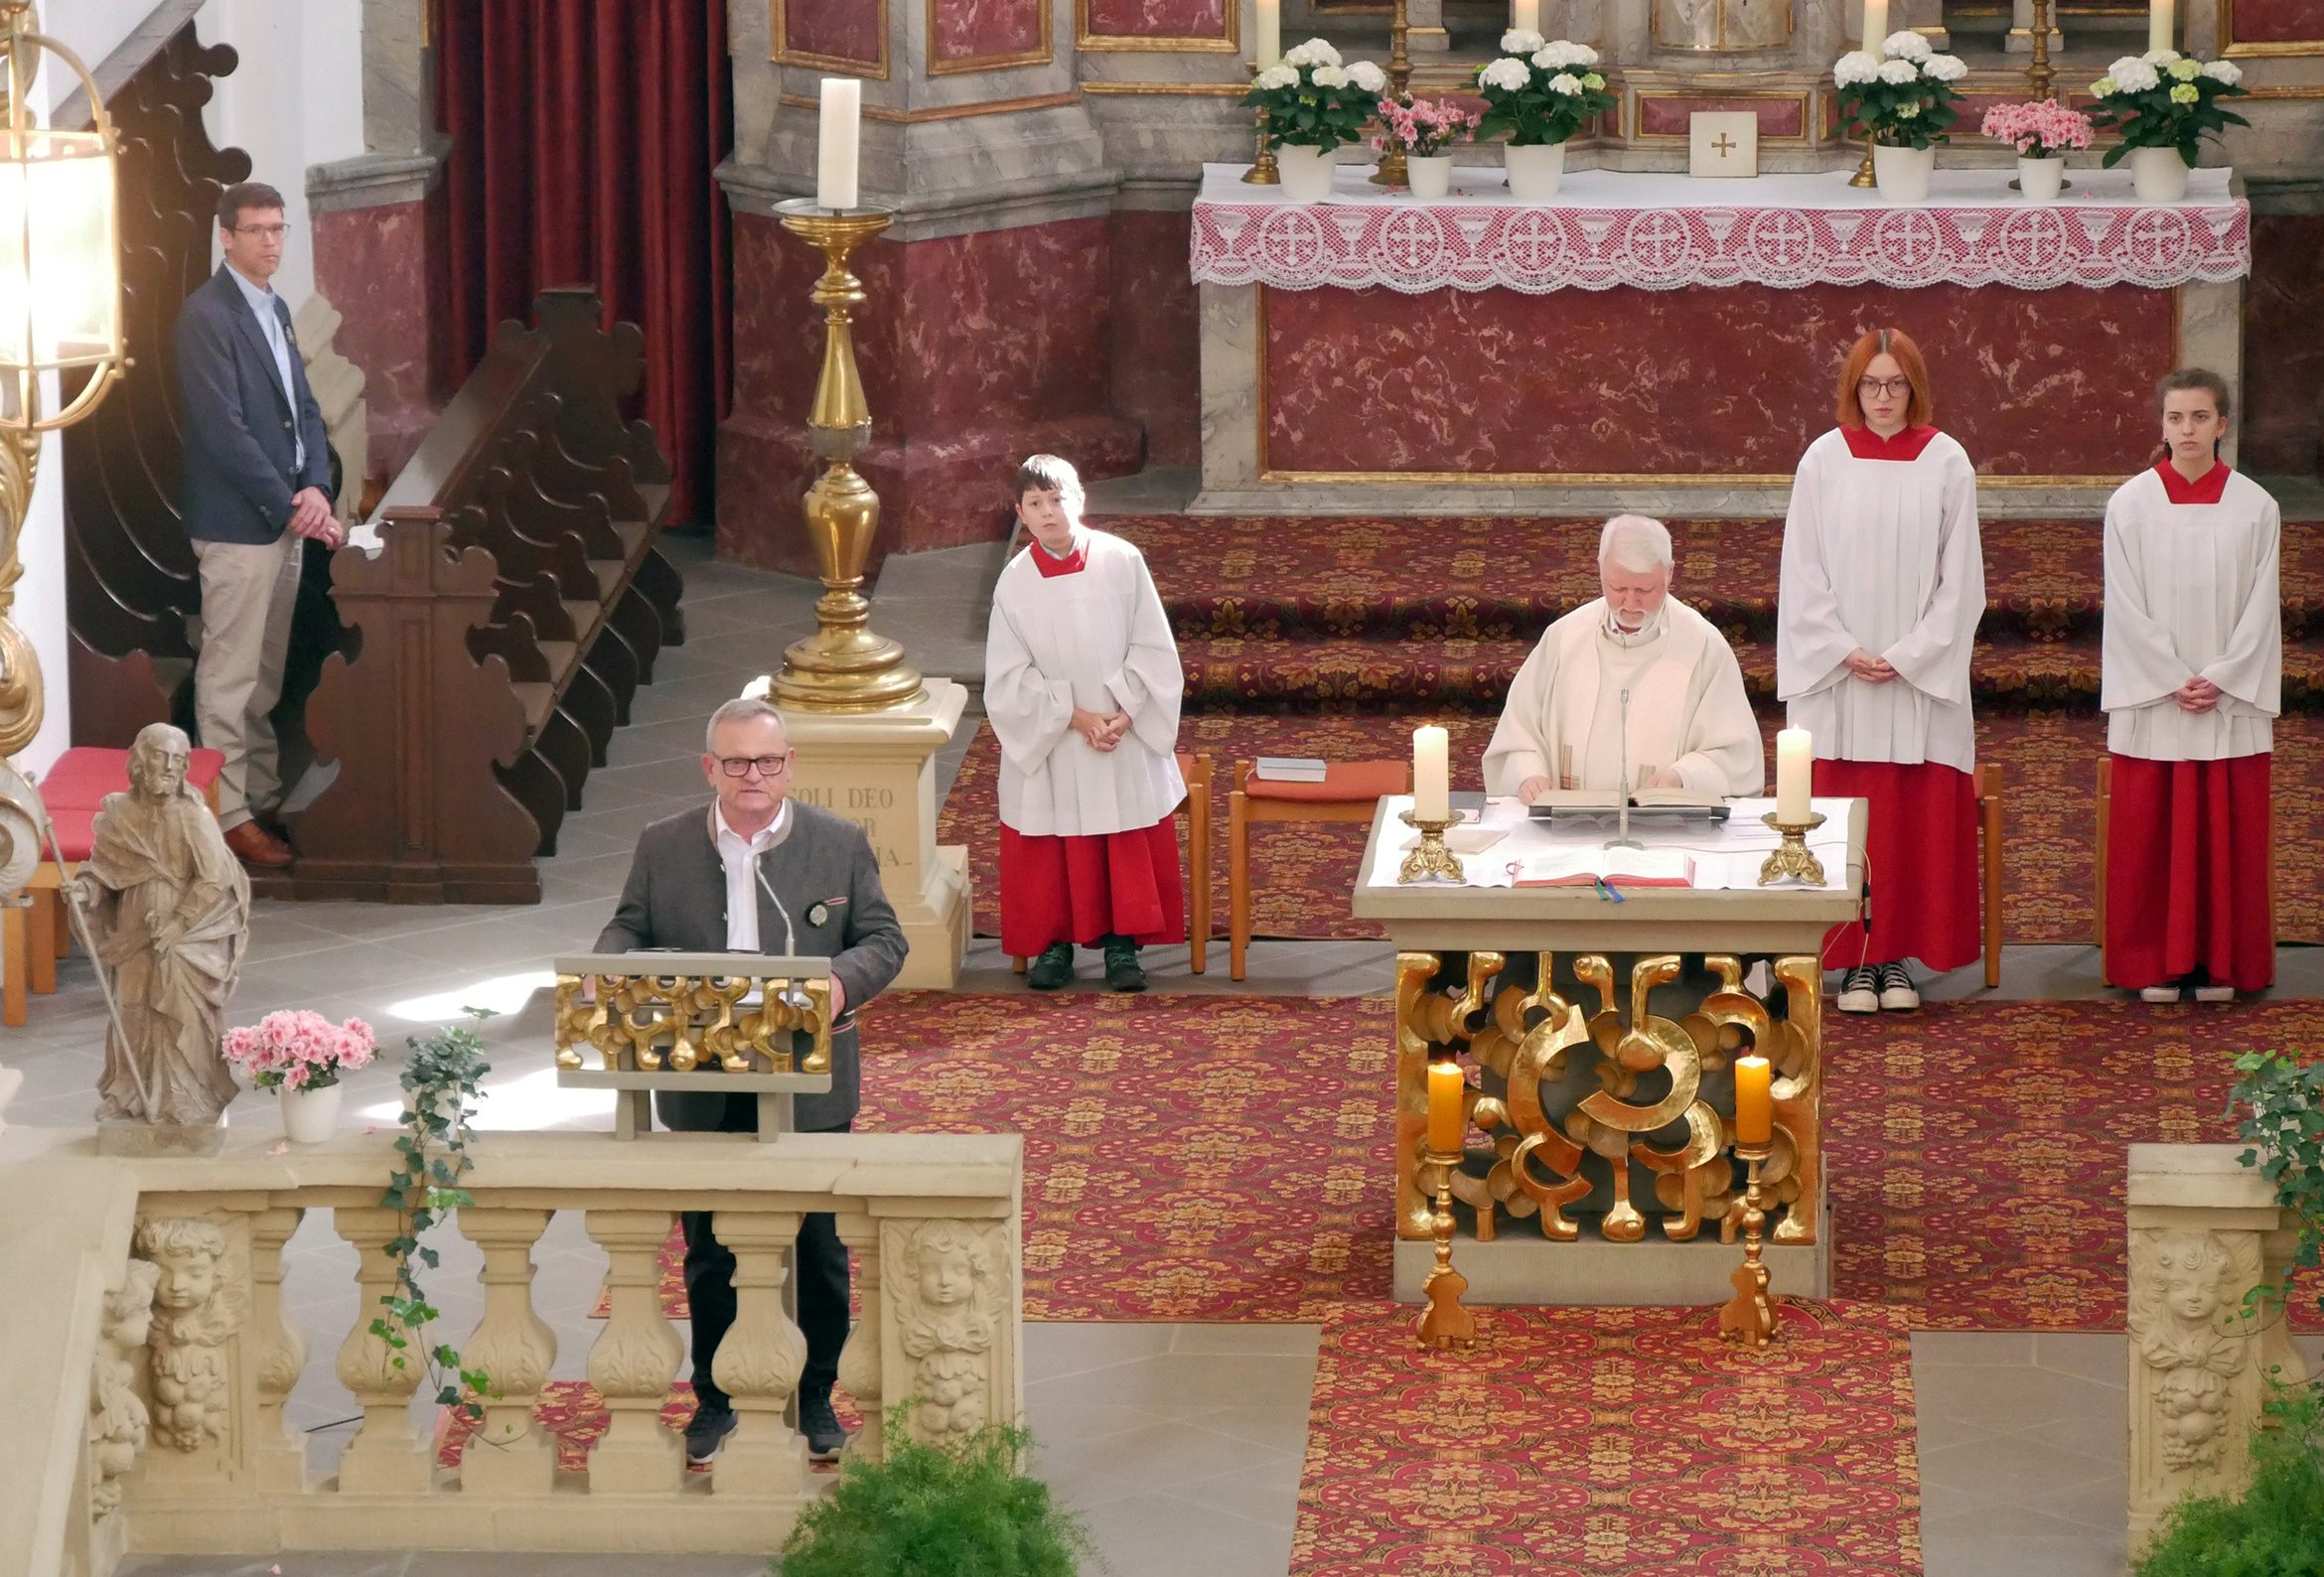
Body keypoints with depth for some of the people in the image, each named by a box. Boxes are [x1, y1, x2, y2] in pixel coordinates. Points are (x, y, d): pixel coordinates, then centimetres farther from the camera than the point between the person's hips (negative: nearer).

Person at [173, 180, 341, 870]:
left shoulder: (274, 309, 14)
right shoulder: (207, 315, -14)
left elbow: (303, 406, 15)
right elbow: (223, 428, -19)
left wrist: (316, 487, -3)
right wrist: (291, 507, -17)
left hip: (284, 516, 9)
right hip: (236, 524, -9)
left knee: (266, 675, 14)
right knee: (230, 674, -4)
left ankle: (263, 795, 22)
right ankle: (228, 814, 0)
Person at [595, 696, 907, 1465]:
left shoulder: (841, 844, 1)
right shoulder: (662, 847, 4)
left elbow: (884, 939, 2)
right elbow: (627, 930, 10)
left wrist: (843, 981, -19)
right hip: (702, 1090, 1)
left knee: (817, 1249, 6)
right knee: (709, 1251, 8)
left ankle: (814, 1396, 20)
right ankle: (715, 1399, 20)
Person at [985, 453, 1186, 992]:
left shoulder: (1122, 562, -7)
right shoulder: (1015, 583, -6)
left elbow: (1152, 650, -3)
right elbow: (1010, 679, -5)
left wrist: (1124, 712, -14)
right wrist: (1075, 716, -14)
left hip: (1125, 741, 0)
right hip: (1048, 743, 0)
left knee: (1130, 841, 3)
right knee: (1049, 846, 4)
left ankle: (1122, 944, 13)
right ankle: (1054, 944, 17)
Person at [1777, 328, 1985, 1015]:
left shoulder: (1947, 462, 1)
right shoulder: (1824, 461, 2)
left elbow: (1960, 577, 1)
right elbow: (1802, 573, 3)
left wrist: (1905, 656, -7)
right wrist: (1845, 652, -7)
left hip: (1922, 674, 0)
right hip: (1837, 675, 0)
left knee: (1918, 822, 0)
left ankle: (1898, 957, 7)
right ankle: (1855, 961, 5)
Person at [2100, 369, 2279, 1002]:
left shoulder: (2255, 507, 2)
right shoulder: (2130, 505, 0)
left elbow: (2260, 608, 0)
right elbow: (2127, 608, -3)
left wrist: (2218, 680, -10)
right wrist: (2174, 683, -11)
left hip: (2233, 703, 1)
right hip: (2150, 702, 0)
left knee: (2228, 830, 2)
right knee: (2149, 831, 1)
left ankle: (2219, 962, 10)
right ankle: (2157, 964, 8)